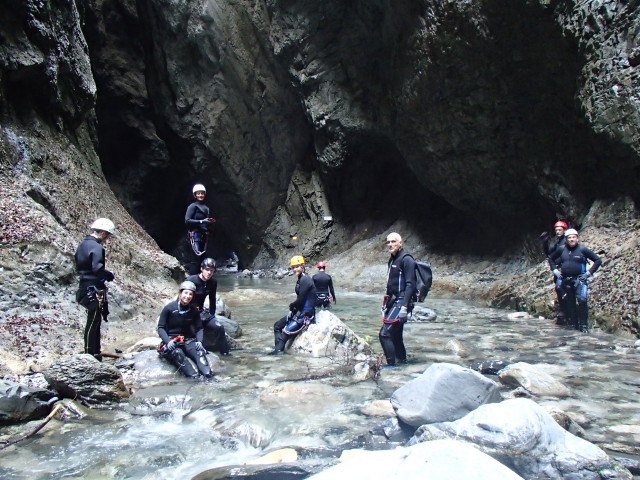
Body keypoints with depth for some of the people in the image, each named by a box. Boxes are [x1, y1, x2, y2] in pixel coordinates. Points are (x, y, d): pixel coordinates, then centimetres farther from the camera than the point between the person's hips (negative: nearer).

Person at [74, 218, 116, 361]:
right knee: (93, 322, -3)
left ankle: (95, 352, 27)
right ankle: (91, 354, 4)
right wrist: (109, 275, -11)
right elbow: (97, 268, -27)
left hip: (84, 287, 10)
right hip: (94, 290, -10)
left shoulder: (83, 244, 14)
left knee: (94, 321, 18)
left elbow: (78, 267, 20)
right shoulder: (96, 247, -17)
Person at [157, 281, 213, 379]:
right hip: (171, 339, -3)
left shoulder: (194, 310, 4)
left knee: (199, 351, -28)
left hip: (187, 339, 3)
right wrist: (168, 341, -21)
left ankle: (208, 375, -49)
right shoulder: (169, 308, -6)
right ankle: (194, 376, -51)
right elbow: (161, 328, -5)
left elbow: (199, 328, 7)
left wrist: (199, 341, -13)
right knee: (178, 353, -36)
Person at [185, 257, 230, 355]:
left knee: (219, 327, -14)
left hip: (200, 312, 5)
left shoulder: (213, 282, -1)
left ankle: (224, 352, -3)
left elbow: (212, 300, 9)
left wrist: (212, 315, 5)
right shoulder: (191, 280, -17)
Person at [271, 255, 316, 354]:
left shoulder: (305, 280, -17)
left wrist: (292, 306, -2)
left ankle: (278, 351, -6)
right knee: (277, 325, 12)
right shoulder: (300, 279, 12)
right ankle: (278, 349, 7)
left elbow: (300, 300, -20)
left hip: (306, 314, -11)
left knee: (286, 331, -15)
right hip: (299, 312, 11)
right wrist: (292, 310, 3)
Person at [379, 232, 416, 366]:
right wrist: (386, 304, 21)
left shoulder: (406, 259, -9)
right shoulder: (391, 261, 18)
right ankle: (403, 362, 21)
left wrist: (404, 306, -24)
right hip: (393, 302, 9)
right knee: (395, 336, 12)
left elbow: (410, 284, -18)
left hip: (401, 302, -9)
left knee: (385, 333, -15)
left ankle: (391, 364, -9)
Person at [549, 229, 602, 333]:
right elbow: (551, 258, 24)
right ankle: (573, 325, 17)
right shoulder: (562, 250, 7)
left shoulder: (582, 249, -2)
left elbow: (598, 260, 1)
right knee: (569, 304, 7)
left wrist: (589, 272, -5)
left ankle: (584, 325, -11)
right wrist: (555, 270, 13)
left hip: (579, 280, -4)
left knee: (582, 301, -18)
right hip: (565, 280, 4)